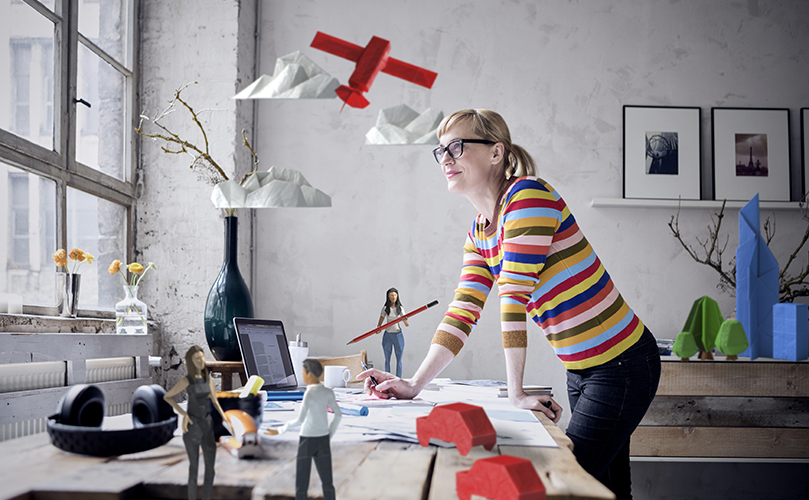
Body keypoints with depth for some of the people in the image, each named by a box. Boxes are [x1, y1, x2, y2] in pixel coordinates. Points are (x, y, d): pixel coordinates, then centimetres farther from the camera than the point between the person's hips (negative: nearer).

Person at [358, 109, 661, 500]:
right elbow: (462, 313, 2)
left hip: (622, 364, -8)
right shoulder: (478, 234, 8)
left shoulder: (527, 195, -20)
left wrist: (516, 393, -24)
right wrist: (413, 386, -8)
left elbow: (514, 295, -23)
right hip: (581, 371, 8)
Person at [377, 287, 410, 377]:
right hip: (387, 336, 0)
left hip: (398, 336, 0)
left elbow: (407, 324, -5)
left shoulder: (400, 308, 2)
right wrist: (378, 328, -21)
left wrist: (405, 320, -29)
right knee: (387, 360, 4)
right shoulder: (385, 308, 1)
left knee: (399, 360, 2)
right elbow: (380, 323, 2)